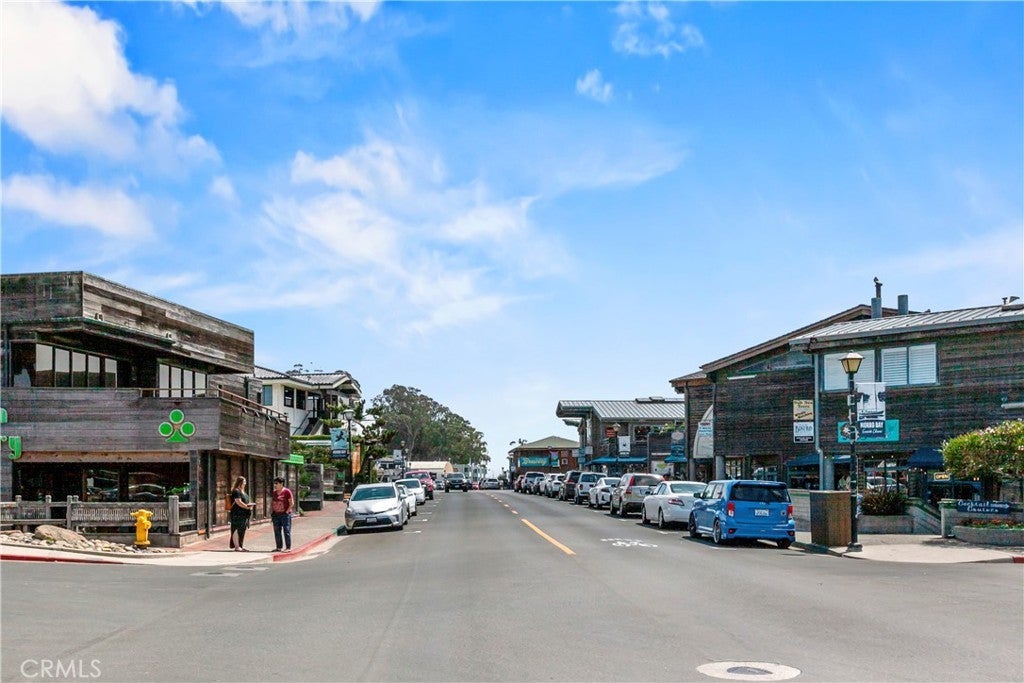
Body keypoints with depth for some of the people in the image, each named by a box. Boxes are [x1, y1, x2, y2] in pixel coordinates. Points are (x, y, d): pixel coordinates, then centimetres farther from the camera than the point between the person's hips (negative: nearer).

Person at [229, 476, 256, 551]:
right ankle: (236, 546, -5)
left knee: (242, 530, 12)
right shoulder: (236, 491, -12)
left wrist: (249, 505, 7)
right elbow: (239, 502, -19)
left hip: (243, 514, 10)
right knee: (237, 530, -7)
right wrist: (247, 507, -16)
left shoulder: (242, 491, 19)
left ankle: (241, 546, 16)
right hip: (237, 514, -10)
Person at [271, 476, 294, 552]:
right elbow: (272, 503, 18)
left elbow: (292, 503, -9)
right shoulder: (274, 492, 10)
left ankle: (288, 547, 1)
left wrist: (287, 511, -12)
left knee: (286, 531, -3)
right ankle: (279, 547, 15)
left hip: (285, 515, -6)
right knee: (277, 532, 8)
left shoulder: (286, 491, -9)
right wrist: (271, 513, 10)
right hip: (276, 515, 6)